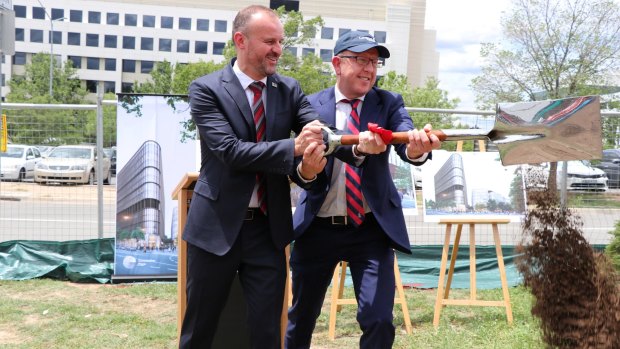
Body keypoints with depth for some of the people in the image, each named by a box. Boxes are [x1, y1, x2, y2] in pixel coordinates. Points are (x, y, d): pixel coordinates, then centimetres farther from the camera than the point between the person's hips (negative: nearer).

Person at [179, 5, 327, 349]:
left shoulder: (289, 90, 4)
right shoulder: (206, 89, -8)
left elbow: (320, 133, -11)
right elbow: (230, 150, -20)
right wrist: (293, 148, -28)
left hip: (268, 227, 3)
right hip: (217, 225, -3)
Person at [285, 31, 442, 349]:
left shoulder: (389, 103, 2)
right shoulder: (312, 106, 0)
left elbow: (405, 140, -17)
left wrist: (417, 148, -43)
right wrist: (357, 147, -38)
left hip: (371, 227, 0)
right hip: (318, 227, 1)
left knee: (379, 320, -8)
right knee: (301, 317, 15)